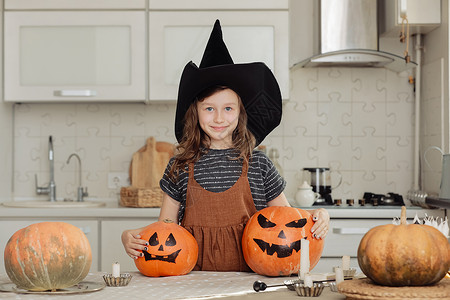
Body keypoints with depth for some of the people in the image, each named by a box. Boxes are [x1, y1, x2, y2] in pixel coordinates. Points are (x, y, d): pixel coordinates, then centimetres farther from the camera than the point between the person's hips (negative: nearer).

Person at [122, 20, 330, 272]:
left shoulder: (258, 164, 7)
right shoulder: (180, 167, 8)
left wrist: (315, 218, -6)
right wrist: (131, 237, -6)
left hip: (246, 277, -1)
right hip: (194, 278, 1)